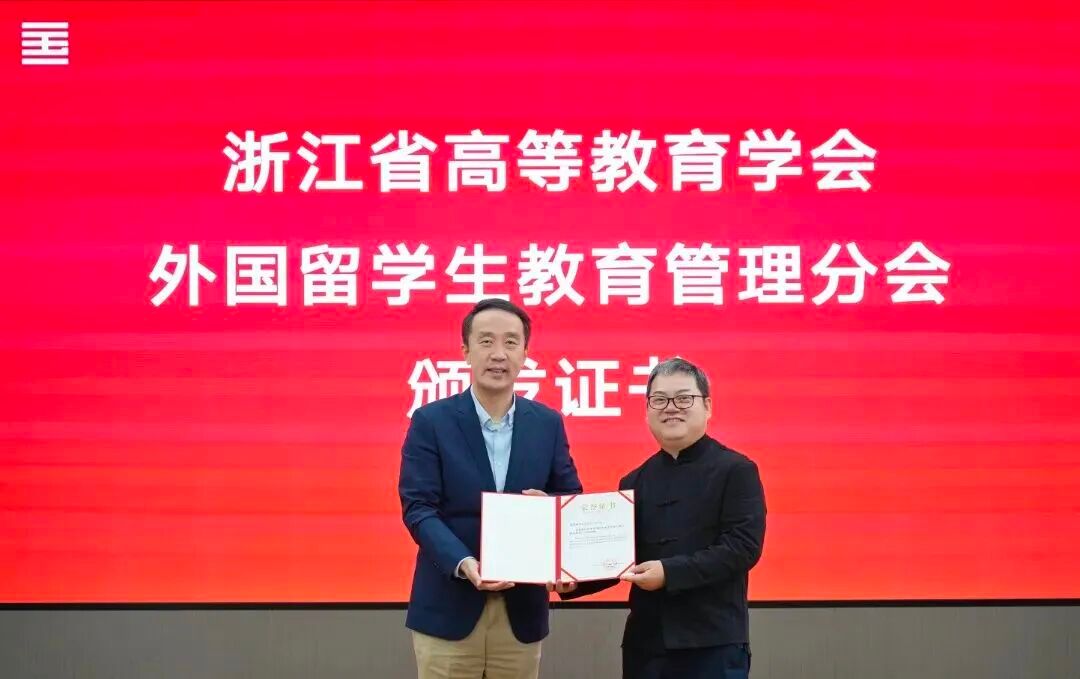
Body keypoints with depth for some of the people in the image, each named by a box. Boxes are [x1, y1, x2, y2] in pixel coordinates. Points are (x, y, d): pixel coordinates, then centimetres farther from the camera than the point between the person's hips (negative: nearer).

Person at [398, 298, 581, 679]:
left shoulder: (548, 424, 7)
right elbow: (418, 508, -8)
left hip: (522, 608, 3)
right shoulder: (431, 421, -2)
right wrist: (463, 562, -24)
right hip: (448, 607, -3)